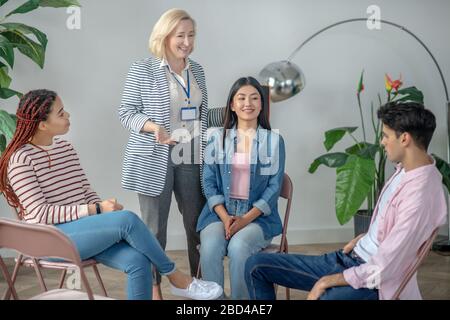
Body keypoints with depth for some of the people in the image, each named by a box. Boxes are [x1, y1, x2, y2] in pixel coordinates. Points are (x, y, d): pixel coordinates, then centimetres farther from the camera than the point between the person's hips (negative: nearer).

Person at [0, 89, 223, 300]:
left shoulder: (65, 148, 13)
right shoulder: (21, 158, -10)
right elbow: (40, 213, -16)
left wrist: (104, 207, -9)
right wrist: (97, 210, -19)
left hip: (83, 229, 7)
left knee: (138, 261, -20)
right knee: (128, 220, -26)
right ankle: (176, 278, -9)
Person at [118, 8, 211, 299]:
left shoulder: (197, 70, 11)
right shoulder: (143, 70, -7)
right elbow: (126, 112, -7)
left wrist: (202, 144, 12)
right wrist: (153, 127, -23)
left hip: (190, 156, 5)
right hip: (154, 158, -5)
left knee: (198, 223, 10)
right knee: (155, 227, 4)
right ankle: (153, 287, 17)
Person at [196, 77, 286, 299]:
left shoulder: (274, 140, 4)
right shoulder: (218, 138, 8)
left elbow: (274, 186, -1)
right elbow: (209, 182, 4)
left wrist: (246, 219, -13)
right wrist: (225, 217, -11)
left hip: (257, 216, -1)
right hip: (220, 212, 1)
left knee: (238, 247, -31)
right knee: (210, 248, -29)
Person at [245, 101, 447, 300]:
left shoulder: (420, 195, -24)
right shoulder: (407, 170, 5)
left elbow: (383, 270, -22)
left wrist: (328, 281, -14)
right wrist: (362, 238, 10)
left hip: (372, 282, -10)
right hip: (347, 258, 10)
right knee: (256, 266, 3)